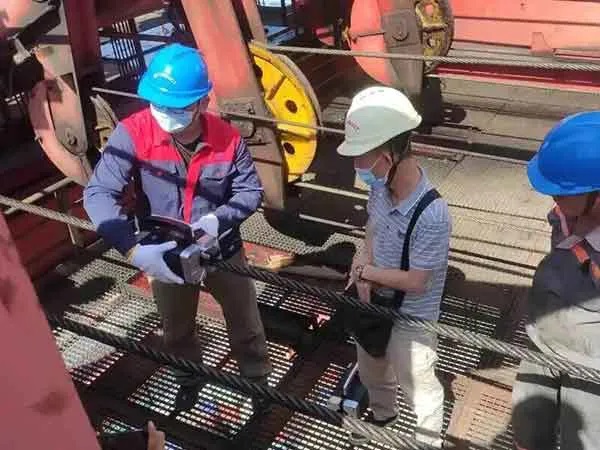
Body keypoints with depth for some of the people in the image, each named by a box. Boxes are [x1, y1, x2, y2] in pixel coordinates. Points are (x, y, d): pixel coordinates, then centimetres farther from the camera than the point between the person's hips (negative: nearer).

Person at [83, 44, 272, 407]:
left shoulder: (227, 138, -22)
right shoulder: (133, 133, -25)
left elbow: (251, 191, -11)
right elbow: (99, 194, -28)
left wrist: (216, 219, -29)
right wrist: (135, 250, -40)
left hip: (222, 252, 0)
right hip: (163, 257, 1)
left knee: (247, 325, 20)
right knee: (177, 331, 26)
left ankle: (258, 380, 49)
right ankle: (189, 380, 56)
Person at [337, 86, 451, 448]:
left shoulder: (432, 214, -35)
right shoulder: (380, 185, -14)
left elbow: (416, 282, -26)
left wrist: (363, 270, -17)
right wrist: (363, 266, -13)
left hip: (411, 320, -7)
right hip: (375, 303, 7)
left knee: (419, 387, 19)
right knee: (371, 373, 32)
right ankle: (382, 417, 62)